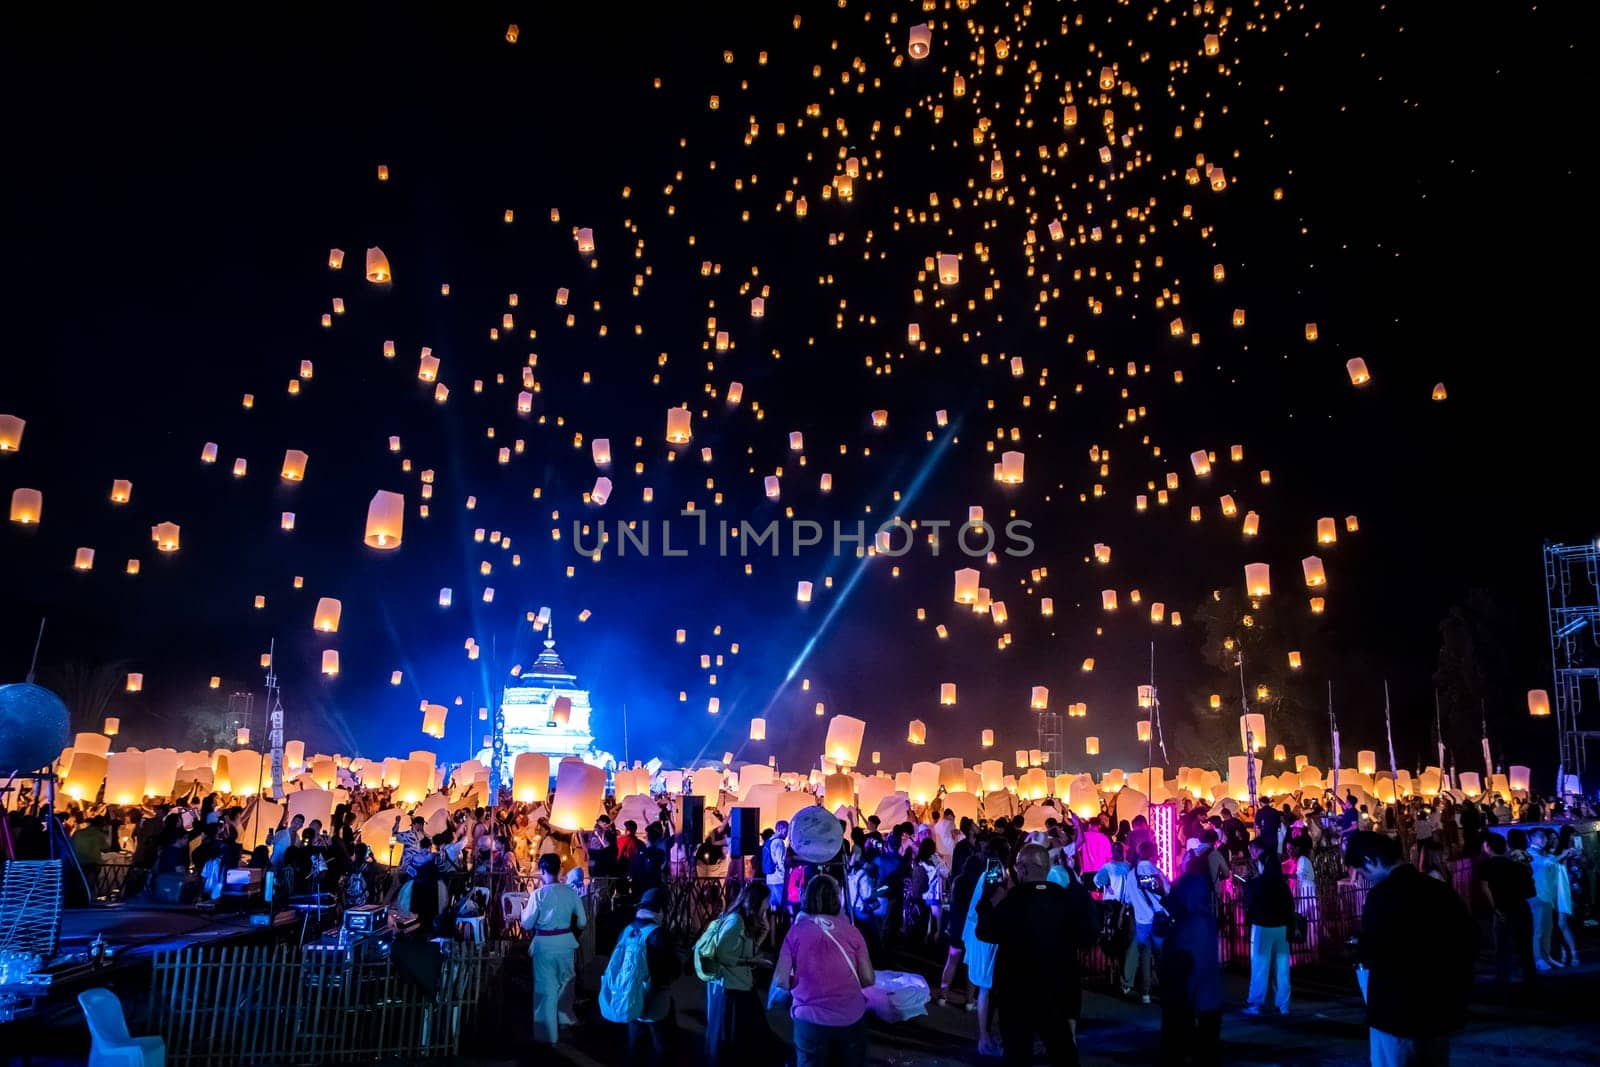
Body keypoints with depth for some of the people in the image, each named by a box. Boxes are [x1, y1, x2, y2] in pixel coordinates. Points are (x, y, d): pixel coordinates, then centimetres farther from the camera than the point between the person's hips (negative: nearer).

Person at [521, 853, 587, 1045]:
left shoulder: (538, 894, -17)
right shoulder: (571, 892, -7)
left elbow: (527, 924, -10)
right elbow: (582, 922, -1)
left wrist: (524, 909, 10)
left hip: (545, 944, -3)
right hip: (566, 943, 3)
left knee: (546, 989, 10)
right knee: (564, 983, 25)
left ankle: (547, 1035, 20)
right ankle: (565, 1019, 44)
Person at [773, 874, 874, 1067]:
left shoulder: (796, 932, -4)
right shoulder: (851, 931, -2)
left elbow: (780, 981, -5)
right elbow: (868, 979, 1)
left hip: (811, 1020, -1)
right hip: (852, 1018, 1)